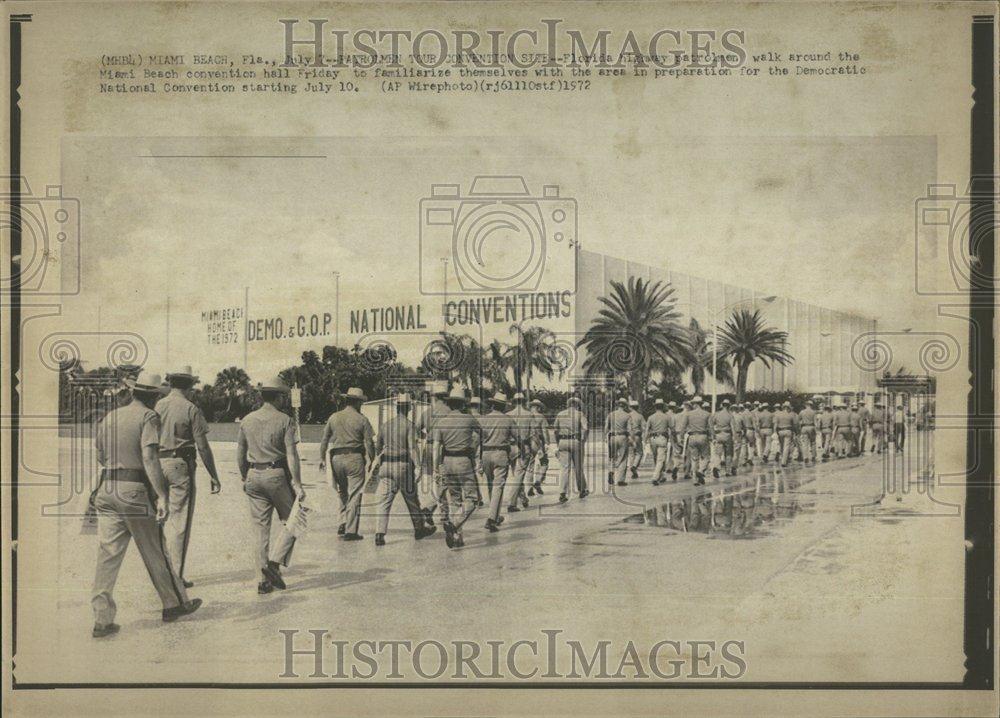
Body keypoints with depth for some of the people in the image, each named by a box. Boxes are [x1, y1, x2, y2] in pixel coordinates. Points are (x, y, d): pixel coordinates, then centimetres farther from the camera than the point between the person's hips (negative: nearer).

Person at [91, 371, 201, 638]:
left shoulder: (108, 417, 13)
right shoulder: (148, 417, -5)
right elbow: (150, 458, -17)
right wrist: (162, 497, -20)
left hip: (106, 489, 5)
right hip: (135, 490, -5)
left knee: (108, 555, 4)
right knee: (154, 551, 8)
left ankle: (102, 619, 1)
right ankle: (174, 604, 23)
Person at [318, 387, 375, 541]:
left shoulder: (333, 417, 7)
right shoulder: (362, 419, -3)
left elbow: (325, 439, 9)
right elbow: (369, 442, -5)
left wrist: (322, 458, 16)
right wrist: (371, 460, 5)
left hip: (337, 458, 4)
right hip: (355, 459, -4)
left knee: (343, 493, 19)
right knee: (354, 495, 0)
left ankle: (343, 524, 11)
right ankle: (350, 531, -3)